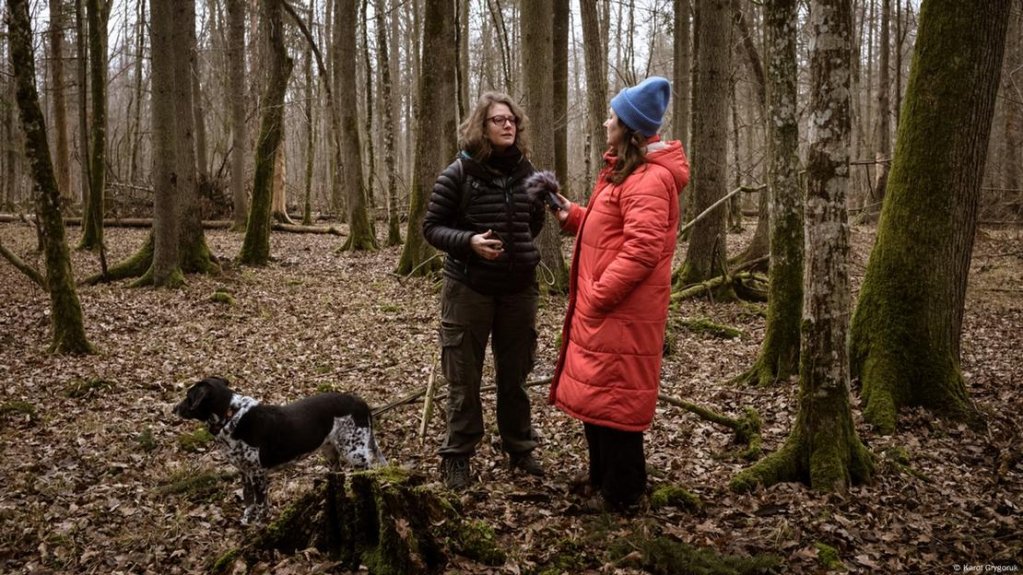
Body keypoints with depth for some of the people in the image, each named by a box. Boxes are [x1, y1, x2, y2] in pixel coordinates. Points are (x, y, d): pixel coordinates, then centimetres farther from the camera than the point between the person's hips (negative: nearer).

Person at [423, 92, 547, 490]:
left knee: (515, 375, 14)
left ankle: (520, 449, 29)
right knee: (464, 378, 6)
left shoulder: (526, 172, 3)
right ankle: (457, 457, 19)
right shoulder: (459, 173, -9)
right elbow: (432, 227, -7)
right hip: (468, 288, -3)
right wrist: (468, 241, -21)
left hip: (518, 289, 3)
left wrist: (518, 244, 9)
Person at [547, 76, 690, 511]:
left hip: (621, 312, -11)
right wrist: (573, 216, 12)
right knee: (597, 391, 19)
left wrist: (596, 296, -22)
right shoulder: (625, 170, 17)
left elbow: (642, 249, -26)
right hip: (601, 308, 11)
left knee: (612, 397, -1)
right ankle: (603, 475, 35)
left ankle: (621, 493, 14)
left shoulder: (649, 179, -18)